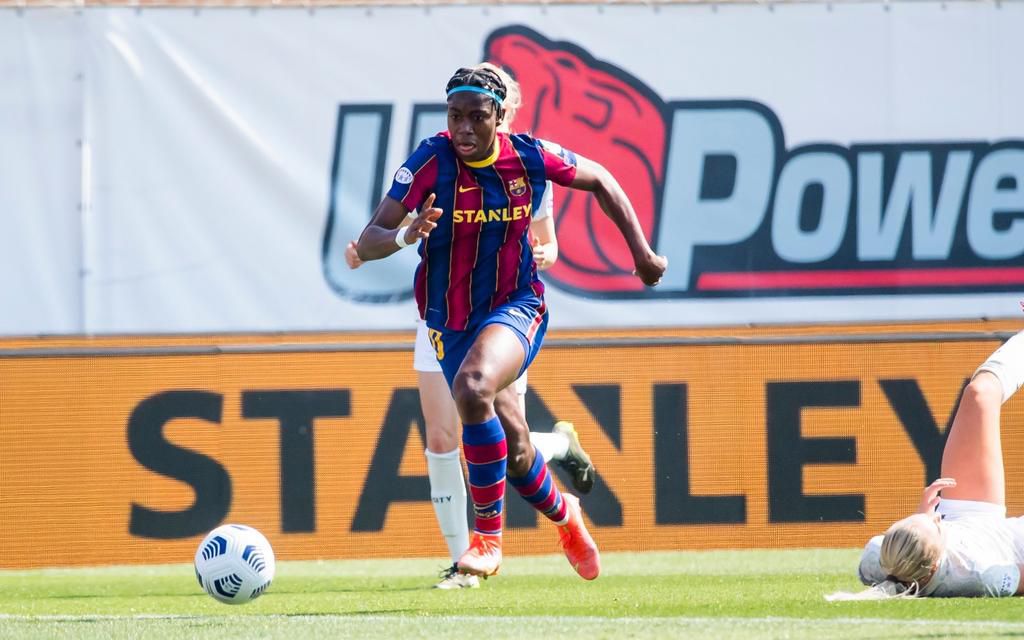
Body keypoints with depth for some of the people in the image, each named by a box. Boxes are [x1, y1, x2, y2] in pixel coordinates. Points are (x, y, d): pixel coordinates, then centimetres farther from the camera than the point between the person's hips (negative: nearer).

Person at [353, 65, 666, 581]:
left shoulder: (530, 158, -12)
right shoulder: (431, 161, -16)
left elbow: (600, 181, 9)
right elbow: (367, 242, -19)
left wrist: (641, 253, 9)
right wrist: (405, 235, -41)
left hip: (516, 306, -2)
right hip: (451, 321, 2)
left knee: (472, 387, -33)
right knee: (511, 449, 11)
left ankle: (487, 537, -21)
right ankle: (562, 515, 45)